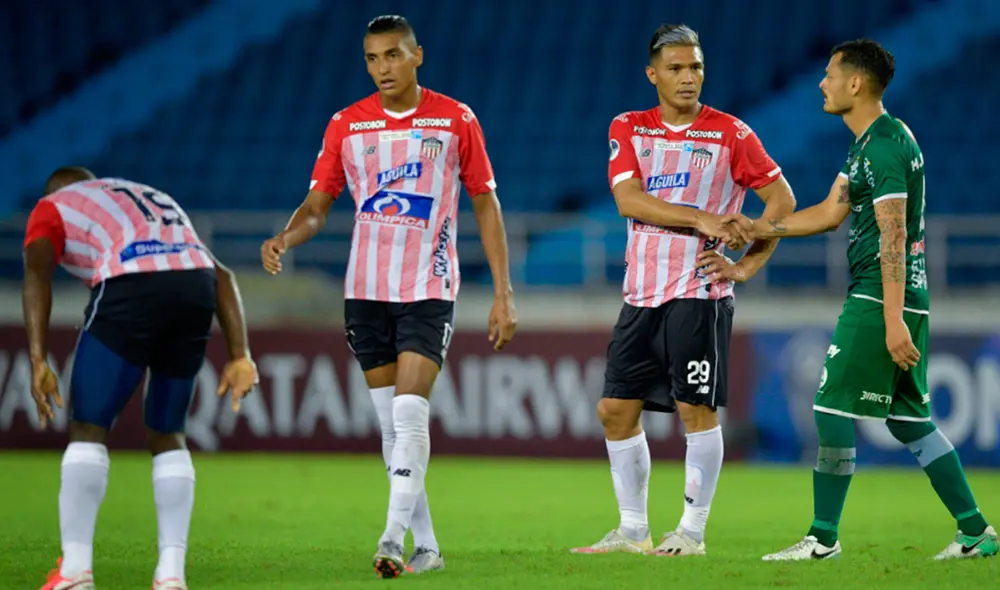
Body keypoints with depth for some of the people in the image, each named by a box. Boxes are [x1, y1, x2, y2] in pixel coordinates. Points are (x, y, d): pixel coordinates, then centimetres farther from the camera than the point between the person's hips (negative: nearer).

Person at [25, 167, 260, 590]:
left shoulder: (53, 207, 24)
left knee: (89, 429, 5)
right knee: (167, 434, 19)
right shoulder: (153, 198, 39)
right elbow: (221, 275, 26)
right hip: (197, 286, 5)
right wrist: (239, 356, 19)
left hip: (129, 288, -5)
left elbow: (36, 274, 1)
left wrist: (38, 361, -7)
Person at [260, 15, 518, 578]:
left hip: (429, 289, -3)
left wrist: (504, 294, -1)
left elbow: (486, 204, 3)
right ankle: (425, 546, 13)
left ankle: (393, 539, -22)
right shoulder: (347, 125, 3)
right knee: (392, 423, 5)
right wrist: (285, 239, -18)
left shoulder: (456, 120, -2)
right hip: (366, 292, 3)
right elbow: (316, 206, 5)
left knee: (409, 413, -17)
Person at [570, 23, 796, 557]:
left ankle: (692, 531, 3)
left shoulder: (730, 134, -1)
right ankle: (632, 529, 15)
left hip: (700, 293, -4)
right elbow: (628, 199, -8)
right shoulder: (628, 129, 7)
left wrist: (748, 263, -5)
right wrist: (701, 218, -18)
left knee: (696, 408, -5)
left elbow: (782, 199, 3)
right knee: (616, 408, 4)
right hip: (641, 293, 4)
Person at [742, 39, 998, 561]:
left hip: (879, 300, -10)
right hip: (906, 300, 10)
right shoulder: (871, 142, 17)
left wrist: (892, 320, -25)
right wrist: (759, 228, 19)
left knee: (831, 408, -6)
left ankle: (823, 538, -3)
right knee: (909, 418, 12)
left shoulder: (883, 146, -15)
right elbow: (830, 212, 23)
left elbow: (893, 234, -21)